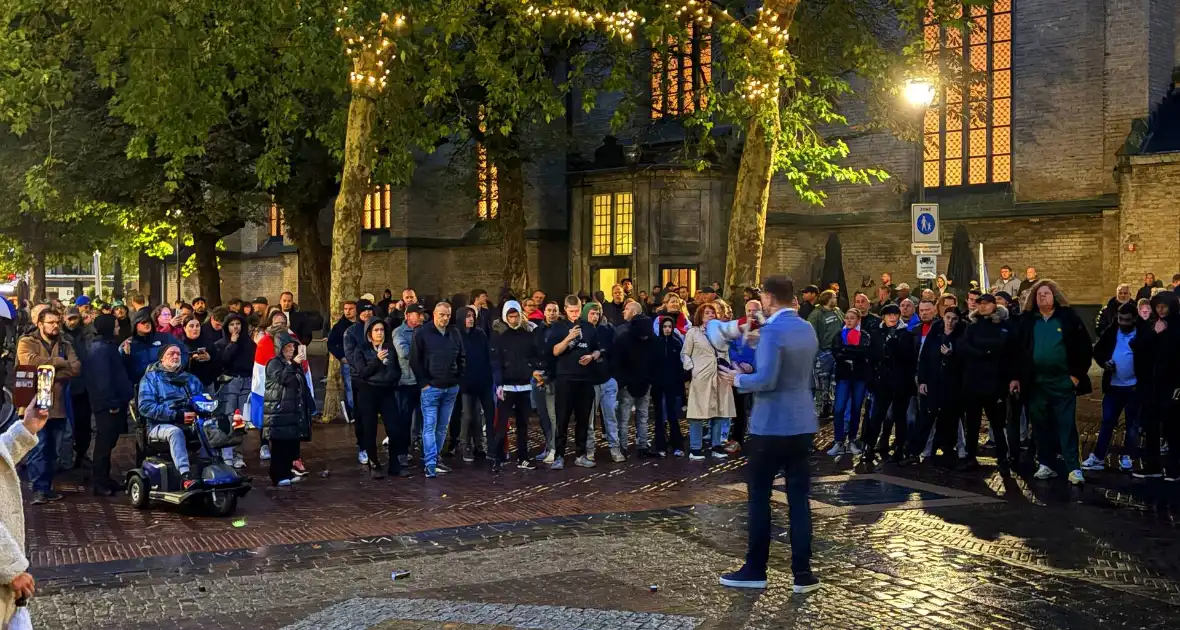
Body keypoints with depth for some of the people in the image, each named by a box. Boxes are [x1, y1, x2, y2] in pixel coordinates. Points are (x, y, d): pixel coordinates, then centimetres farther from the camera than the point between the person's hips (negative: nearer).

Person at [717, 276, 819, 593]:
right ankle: (803, 572, 8)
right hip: (802, 423, 7)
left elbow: (766, 380, -24)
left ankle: (755, 570, 10)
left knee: (759, 496, 4)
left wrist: (738, 379, -7)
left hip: (771, 425, -7)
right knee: (799, 497, 7)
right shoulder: (808, 329, 10)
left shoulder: (772, 331, -16)